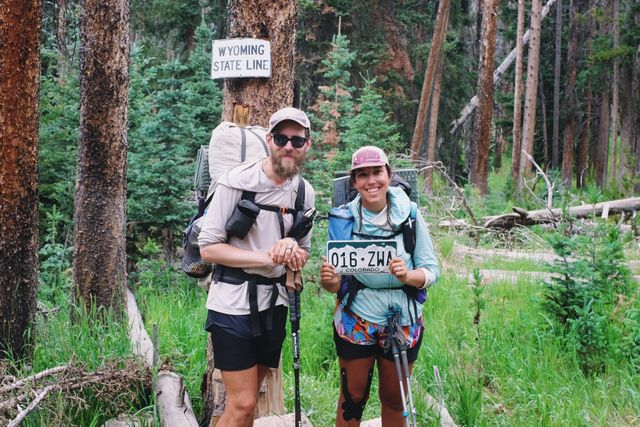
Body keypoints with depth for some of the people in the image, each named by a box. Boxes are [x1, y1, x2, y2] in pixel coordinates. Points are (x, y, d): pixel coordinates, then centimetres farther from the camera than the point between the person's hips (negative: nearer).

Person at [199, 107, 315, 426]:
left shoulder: (305, 193, 5)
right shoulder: (238, 182, -12)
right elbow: (208, 247, -13)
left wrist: (292, 249, -10)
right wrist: (268, 257, -18)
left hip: (273, 303, 6)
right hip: (233, 301, -6)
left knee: (248, 398, 14)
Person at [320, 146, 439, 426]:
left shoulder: (409, 215, -10)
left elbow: (432, 270, -7)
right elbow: (334, 283, -4)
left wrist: (408, 276, -28)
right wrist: (329, 281, -27)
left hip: (403, 322, 0)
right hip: (355, 320, 0)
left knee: (394, 400, 17)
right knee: (352, 400, 11)